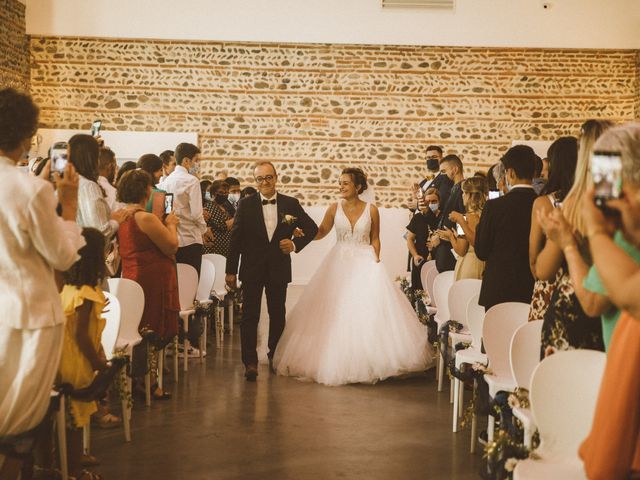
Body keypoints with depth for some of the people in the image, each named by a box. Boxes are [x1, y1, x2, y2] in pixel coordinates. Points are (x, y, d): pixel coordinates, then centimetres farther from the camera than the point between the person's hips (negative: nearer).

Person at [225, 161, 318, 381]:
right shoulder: (245, 205, -3)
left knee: (277, 314, 13)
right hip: (252, 268, -2)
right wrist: (231, 271, -3)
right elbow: (235, 239, -2)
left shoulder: (291, 204, 0)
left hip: (279, 268, 2)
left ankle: (275, 356, 30)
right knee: (250, 315, -2)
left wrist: (296, 244, -8)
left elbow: (312, 228, 10)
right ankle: (250, 362, 3)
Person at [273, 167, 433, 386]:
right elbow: (320, 233, 1)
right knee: (336, 312, 1)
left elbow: (375, 239, 6)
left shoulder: (371, 210, 0)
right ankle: (337, 362, 11)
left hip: (365, 264, -1)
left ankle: (367, 363, 5)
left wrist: (375, 261, -4)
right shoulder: (334, 208, 2)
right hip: (339, 263, 1)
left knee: (367, 312, -6)